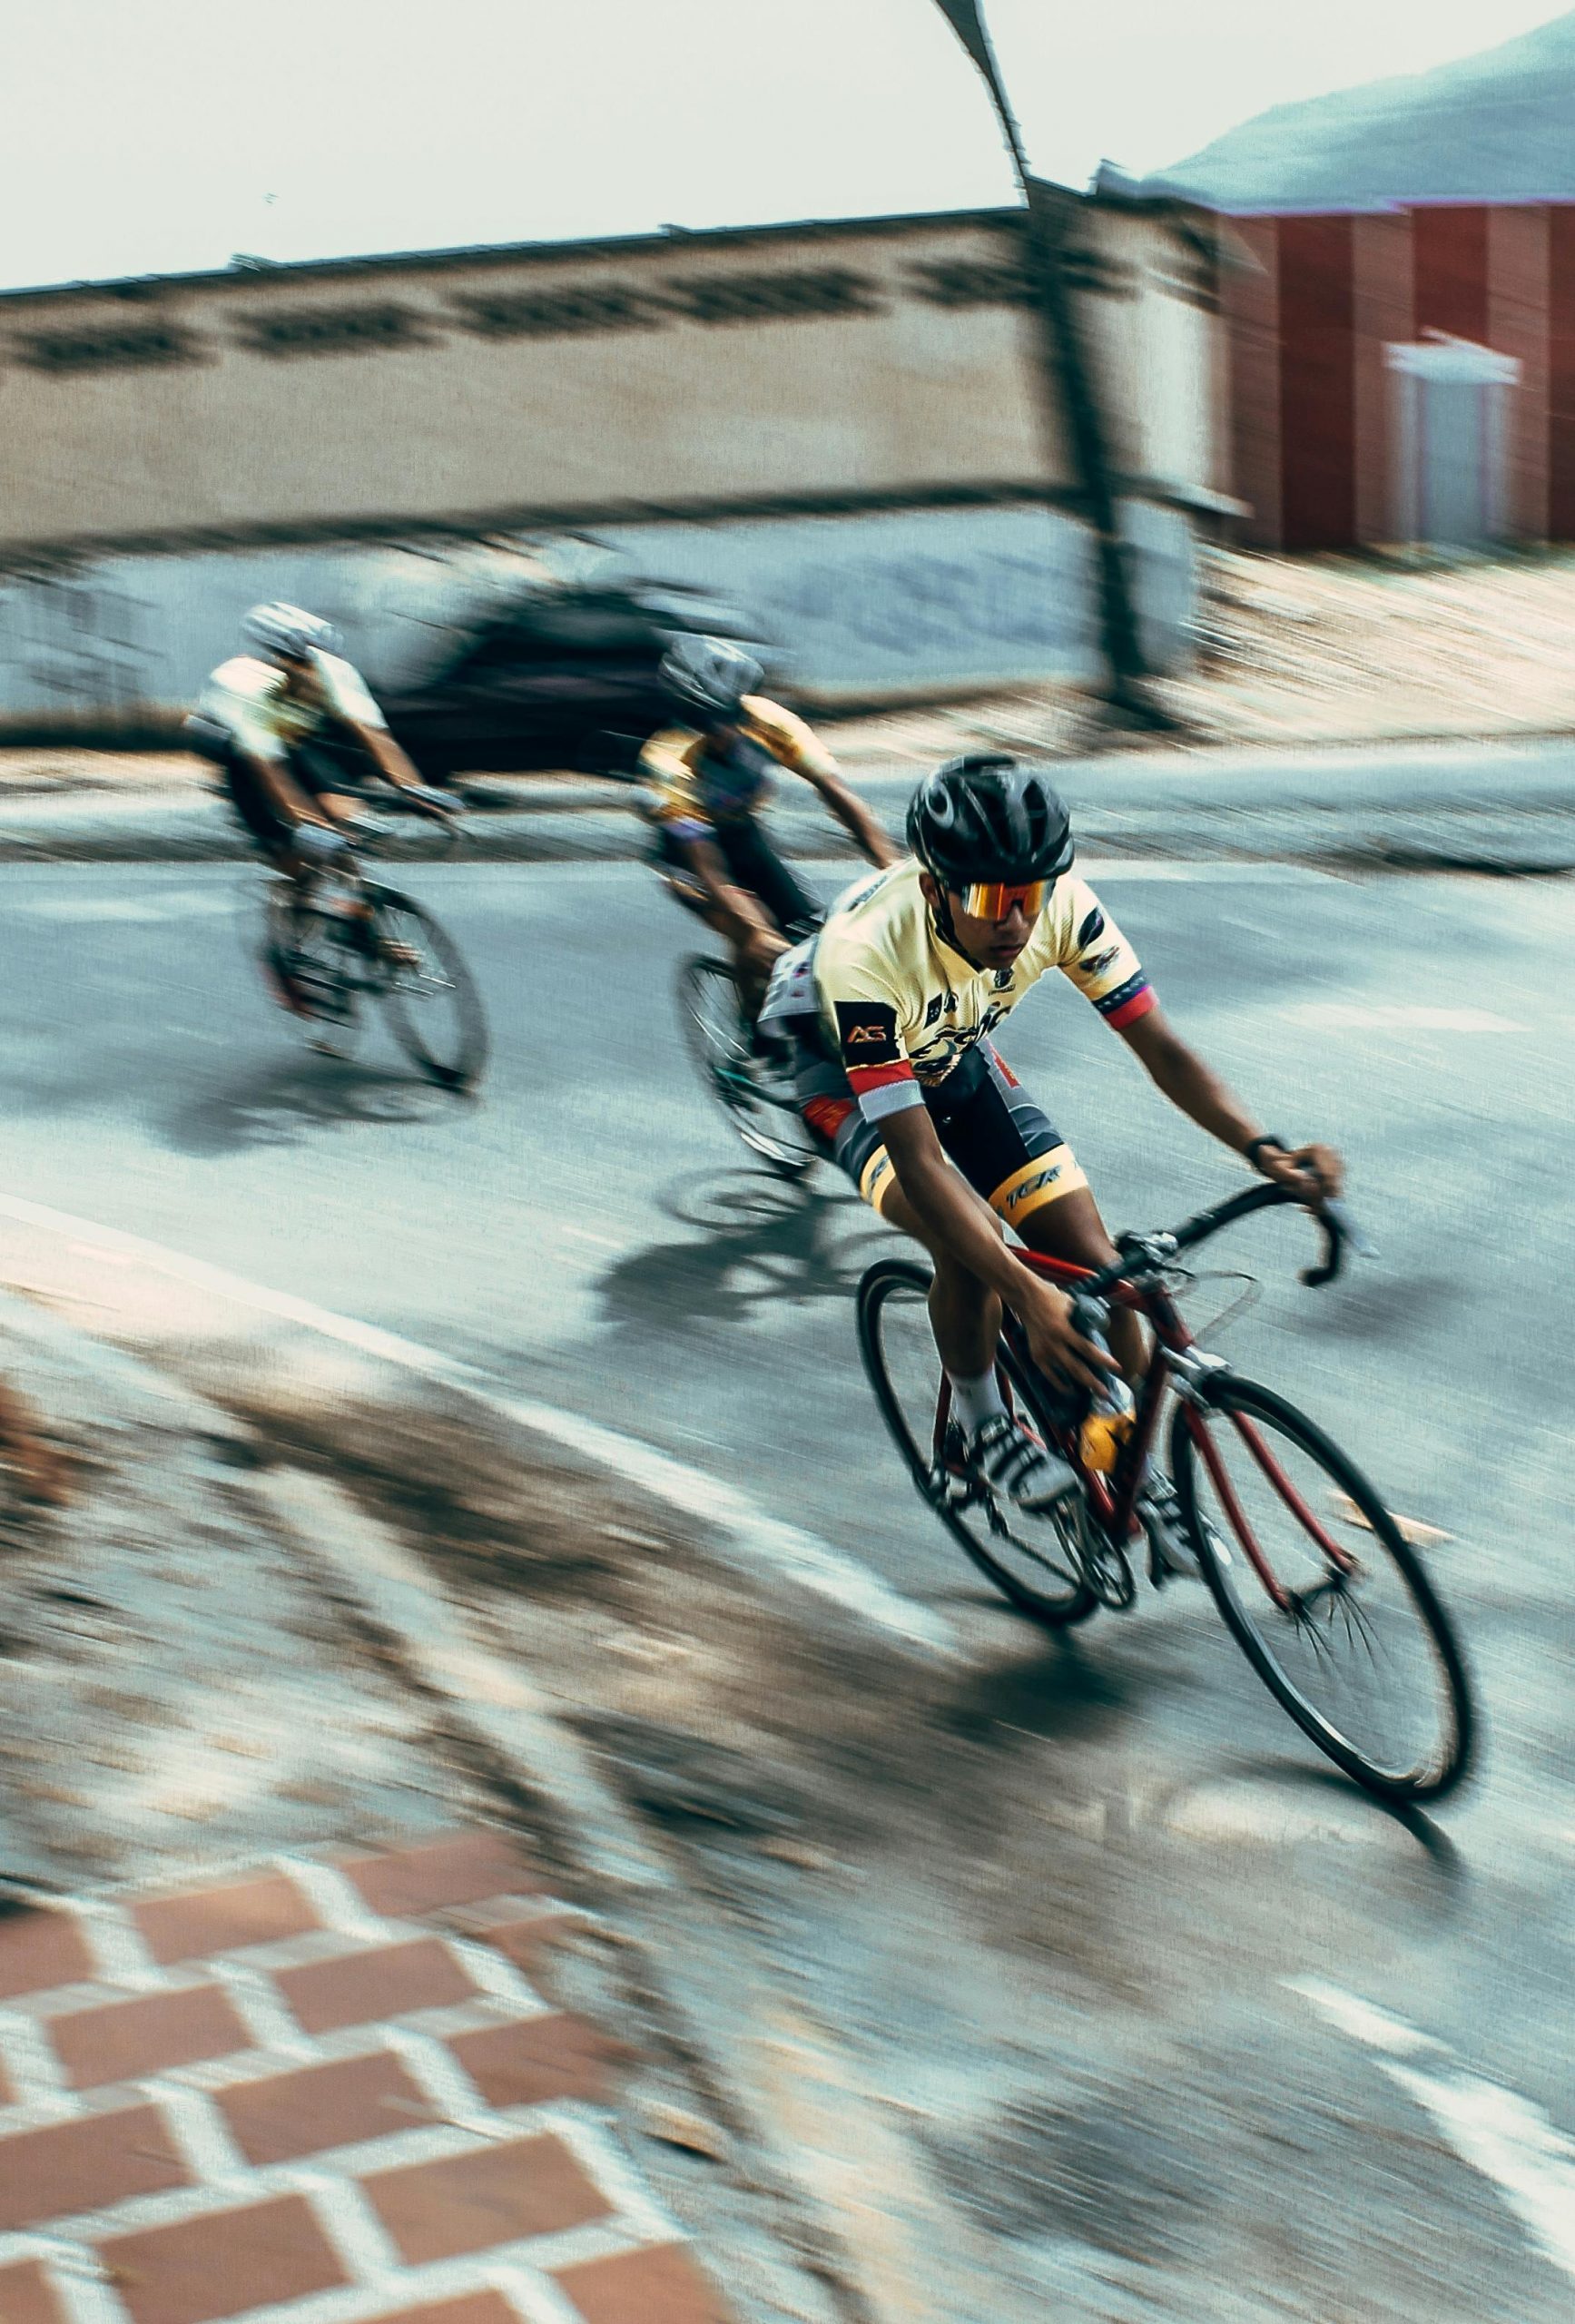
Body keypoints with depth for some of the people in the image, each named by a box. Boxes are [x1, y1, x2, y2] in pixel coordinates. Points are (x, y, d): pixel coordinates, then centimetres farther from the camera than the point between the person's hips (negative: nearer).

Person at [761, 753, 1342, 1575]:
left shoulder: (1062, 906, -29)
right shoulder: (865, 952, -42)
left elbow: (1160, 1049, -24)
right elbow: (918, 1158, -44)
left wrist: (1262, 1149, -42)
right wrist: (1029, 1295, -54)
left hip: (956, 1057, 4)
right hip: (850, 1074, -4)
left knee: (1091, 1260, -8)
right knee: (970, 1243, -31)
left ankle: (1138, 1476, 12)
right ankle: (978, 1423, -2)